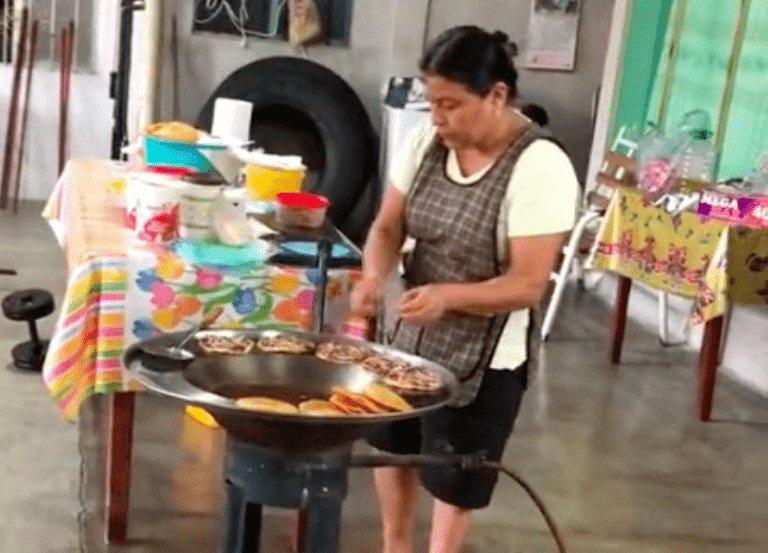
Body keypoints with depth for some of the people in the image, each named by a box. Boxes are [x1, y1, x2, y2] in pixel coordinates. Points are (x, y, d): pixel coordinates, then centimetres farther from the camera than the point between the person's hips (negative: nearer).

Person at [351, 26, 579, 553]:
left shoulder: (540, 167, -24)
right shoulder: (427, 140, -7)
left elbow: (530, 283, -25)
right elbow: (388, 225, 0)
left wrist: (447, 296, -39)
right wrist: (375, 275, -21)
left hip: (485, 357, -6)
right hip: (411, 337, 6)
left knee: (454, 479, 13)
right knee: (392, 446, 23)